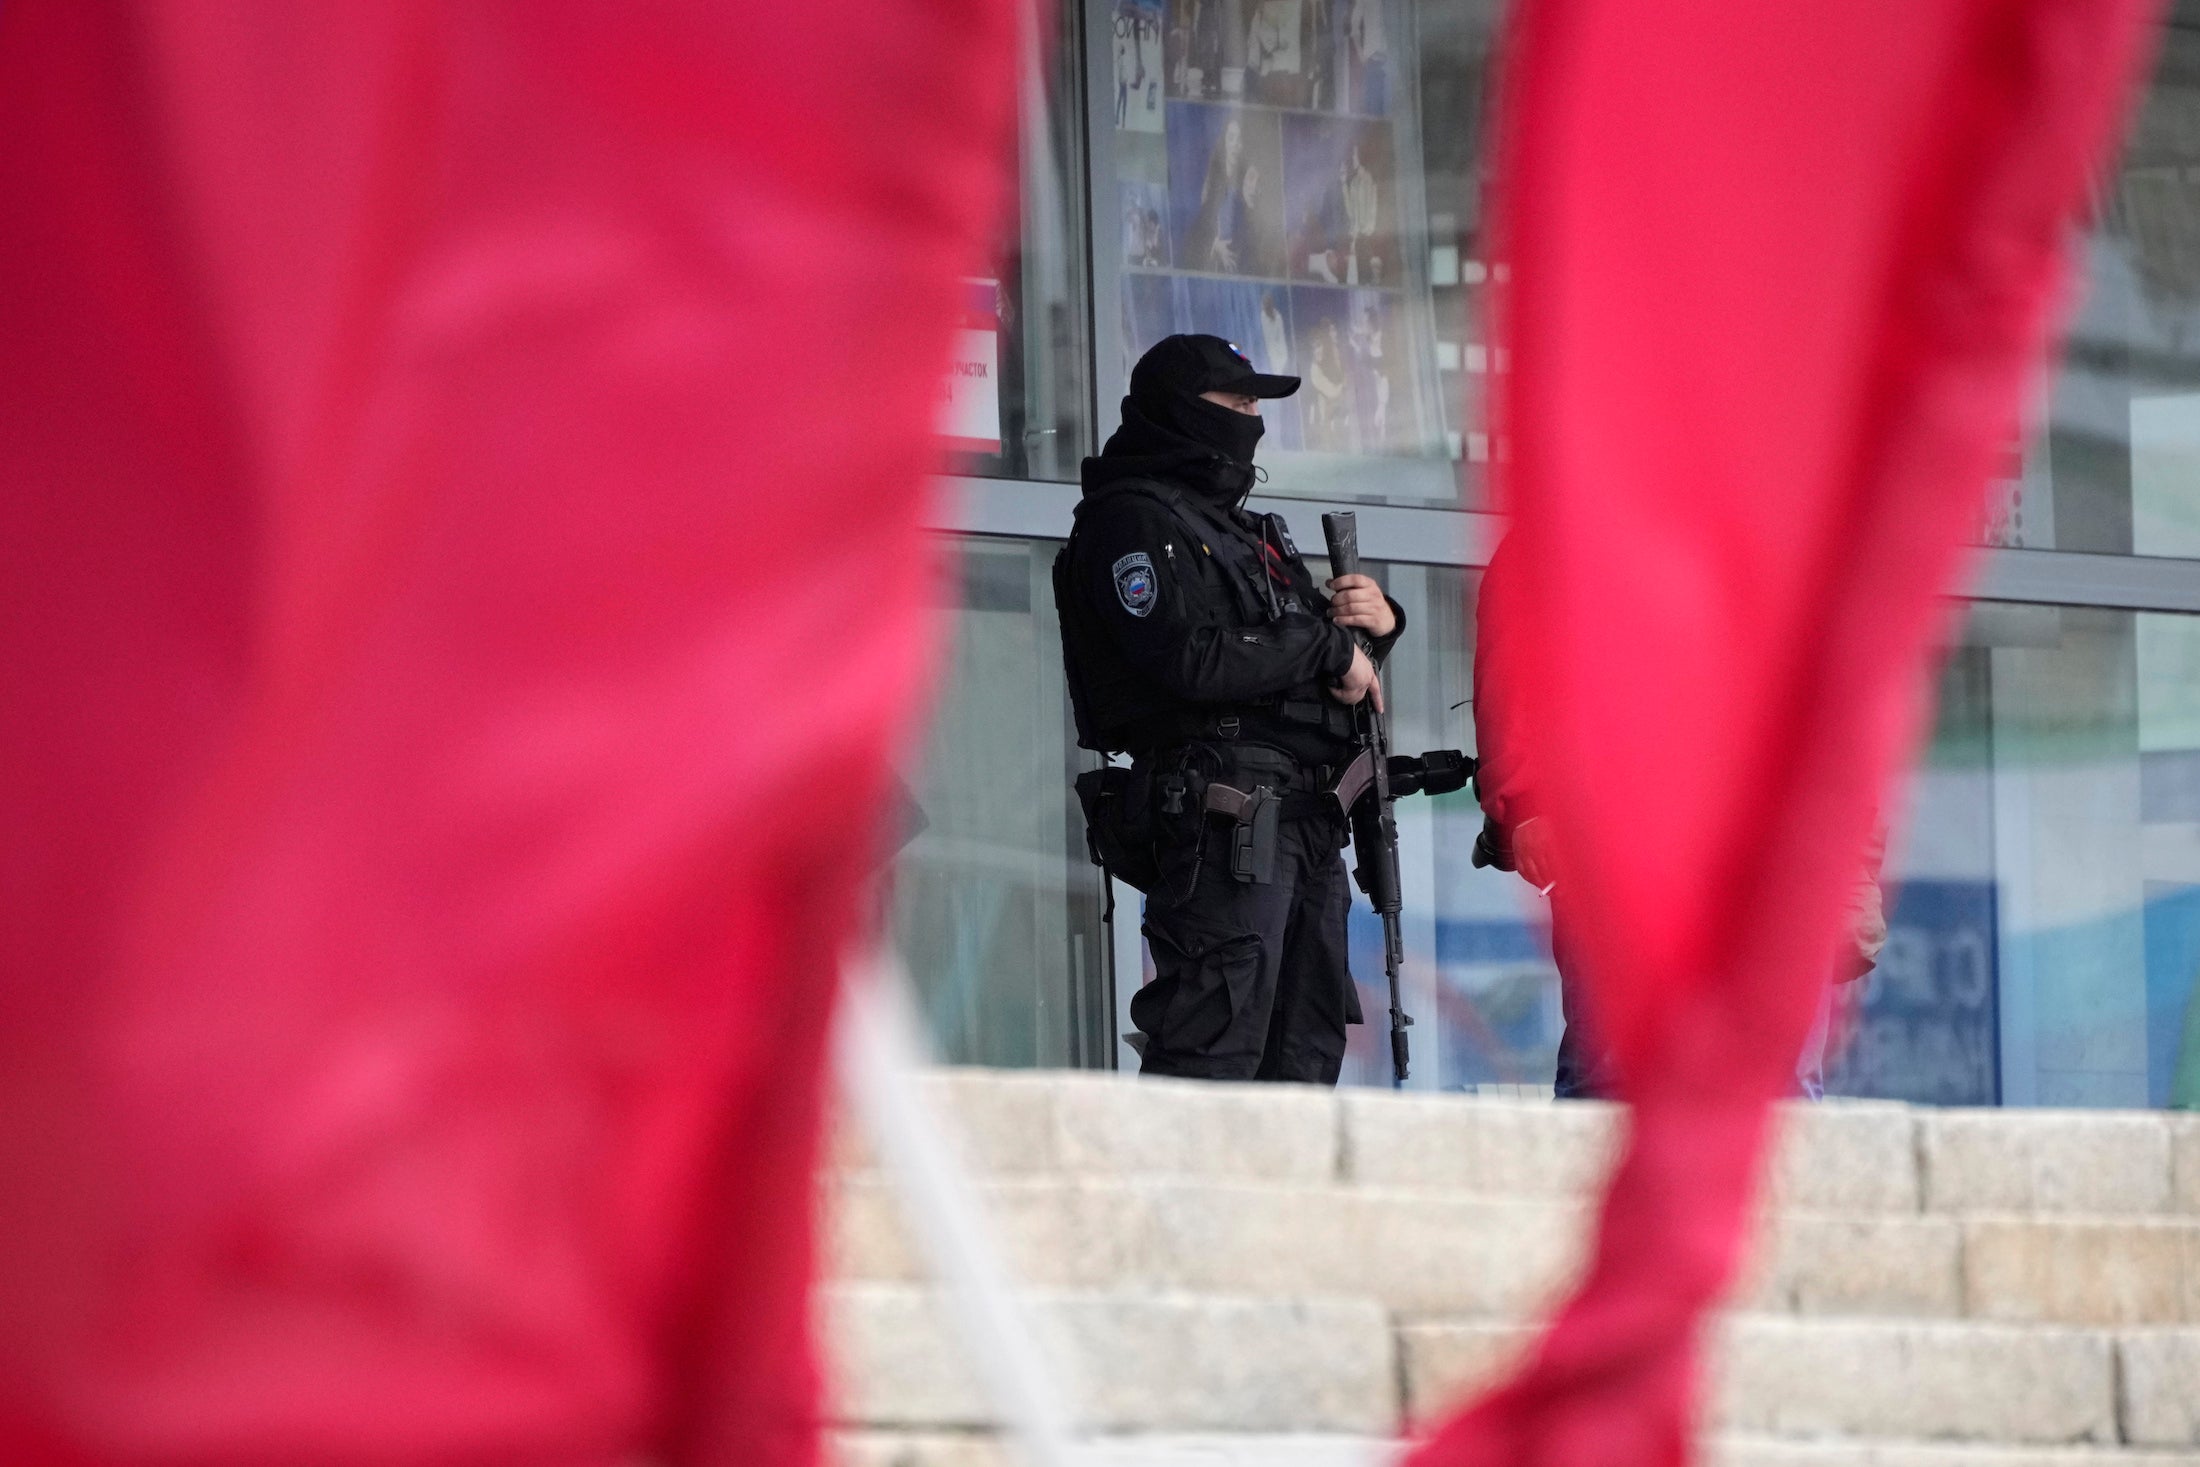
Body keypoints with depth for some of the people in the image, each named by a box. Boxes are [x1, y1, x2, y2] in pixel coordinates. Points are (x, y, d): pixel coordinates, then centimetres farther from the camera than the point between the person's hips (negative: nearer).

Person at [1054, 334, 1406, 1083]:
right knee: (1212, 1046, -17)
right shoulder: (1134, 518, -3)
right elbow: (1185, 659, -18)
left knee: (1304, 1050, 8)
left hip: (1303, 820, 10)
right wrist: (1327, 647, -11)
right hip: (1221, 816, -10)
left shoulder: (1240, 528, 27)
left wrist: (1378, 624, 7)